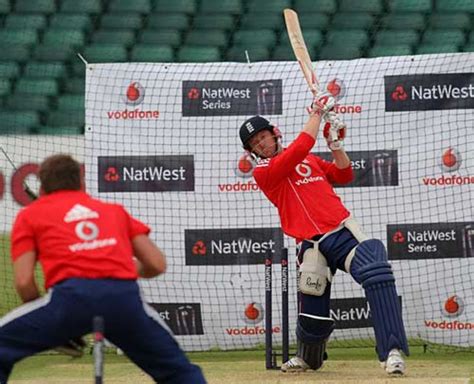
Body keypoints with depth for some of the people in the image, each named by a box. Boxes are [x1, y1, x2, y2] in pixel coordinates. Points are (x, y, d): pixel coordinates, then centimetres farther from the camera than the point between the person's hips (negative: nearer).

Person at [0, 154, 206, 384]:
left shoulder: (29, 215, 23)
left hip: (71, 295, -2)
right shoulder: (114, 210, 30)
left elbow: (24, 282, 10)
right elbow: (157, 265, 21)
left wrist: (51, 328, 24)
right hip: (124, 296, 2)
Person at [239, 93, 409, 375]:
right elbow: (299, 149, -12)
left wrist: (335, 143, 6)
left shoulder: (310, 160, 21)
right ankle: (307, 358, 35)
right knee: (312, 313, 0)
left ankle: (393, 351, -28)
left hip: (344, 231, 3)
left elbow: (345, 175, 21)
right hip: (313, 244, -3)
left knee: (378, 274, -23)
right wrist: (318, 112, -5)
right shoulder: (262, 172, 1)